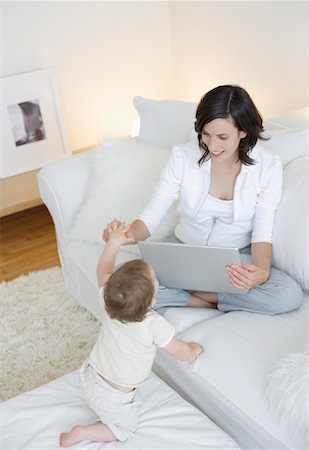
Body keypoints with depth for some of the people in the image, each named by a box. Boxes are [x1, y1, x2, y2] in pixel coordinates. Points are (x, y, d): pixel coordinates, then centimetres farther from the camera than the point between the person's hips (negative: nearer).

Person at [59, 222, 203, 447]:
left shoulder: (109, 300, -22)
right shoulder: (155, 325, -33)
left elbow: (103, 270, -1)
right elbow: (179, 350, -15)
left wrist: (114, 242, -1)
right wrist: (193, 351, 5)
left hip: (90, 377, 6)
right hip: (114, 398, -6)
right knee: (125, 429, 22)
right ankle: (81, 433, 9)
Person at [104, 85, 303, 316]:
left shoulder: (268, 166, -12)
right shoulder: (183, 157, -12)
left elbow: (262, 233, -11)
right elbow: (150, 216, -13)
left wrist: (262, 271, -34)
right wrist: (125, 234, -37)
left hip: (237, 260, 1)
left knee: (291, 295, -28)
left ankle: (195, 293, -13)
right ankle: (215, 302, -12)